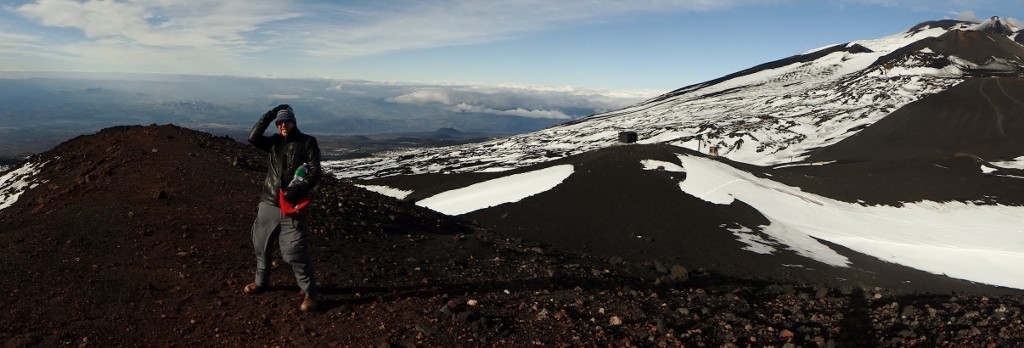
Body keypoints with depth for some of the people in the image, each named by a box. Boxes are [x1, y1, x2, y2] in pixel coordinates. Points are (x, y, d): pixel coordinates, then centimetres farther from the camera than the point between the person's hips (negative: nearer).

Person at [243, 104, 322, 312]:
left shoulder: (308, 142, -3)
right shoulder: (275, 142, 11)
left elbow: (315, 173, -9)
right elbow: (253, 138, -7)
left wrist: (298, 190, -24)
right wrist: (269, 115, -8)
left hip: (292, 207, -5)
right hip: (268, 204, 6)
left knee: (295, 252, -9)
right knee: (261, 245, 18)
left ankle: (310, 294, 2)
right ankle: (261, 282, 41)